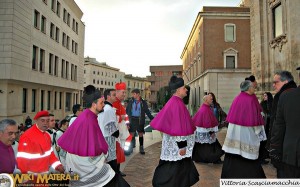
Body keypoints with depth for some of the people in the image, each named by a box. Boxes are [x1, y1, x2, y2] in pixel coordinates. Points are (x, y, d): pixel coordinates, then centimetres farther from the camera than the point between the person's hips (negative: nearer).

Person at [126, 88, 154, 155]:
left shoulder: (143, 102, -2)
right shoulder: (130, 101, 1)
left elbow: (147, 111, 0)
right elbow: (127, 110, 6)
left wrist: (152, 118, -7)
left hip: (140, 120, -1)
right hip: (132, 119, 1)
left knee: (141, 134, 8)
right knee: (132, 134, 6)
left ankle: (141, 148, 19)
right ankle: (131, 147, 20)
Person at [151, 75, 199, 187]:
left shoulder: (173, 102, 9)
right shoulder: (177, 104, -21)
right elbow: (178, 127, -23)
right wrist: (182, 146, -20)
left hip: (174, 144, 10)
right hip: (176, 145, -10)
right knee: (176, 168, 3)